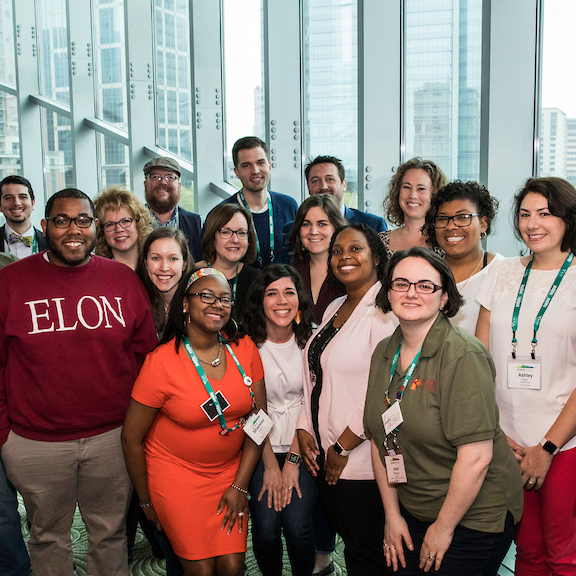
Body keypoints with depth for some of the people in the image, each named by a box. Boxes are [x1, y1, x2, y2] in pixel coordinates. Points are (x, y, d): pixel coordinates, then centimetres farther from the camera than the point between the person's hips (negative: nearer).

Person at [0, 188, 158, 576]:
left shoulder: (124, 279, -1)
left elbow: (145, 353, 5)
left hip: (113, 437, 1)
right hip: (34, 443, -1)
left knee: (110, 533, 18)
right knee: (49, 537, 18)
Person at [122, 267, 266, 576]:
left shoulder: (244, 349, -7)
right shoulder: (161, 362, -19)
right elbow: (131, 438, -9)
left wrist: (240, 485, -2)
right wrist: (146, 501, 0)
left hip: (230, 469, 4)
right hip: (176, 474, -3)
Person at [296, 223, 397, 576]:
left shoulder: (385, 310, -15)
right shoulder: (335, 309, 13)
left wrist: (344, 447, -16)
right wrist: (305, 428, 5)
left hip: (359, 462, -8)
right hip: (322, 456, 8)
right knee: (347, 539, 19)